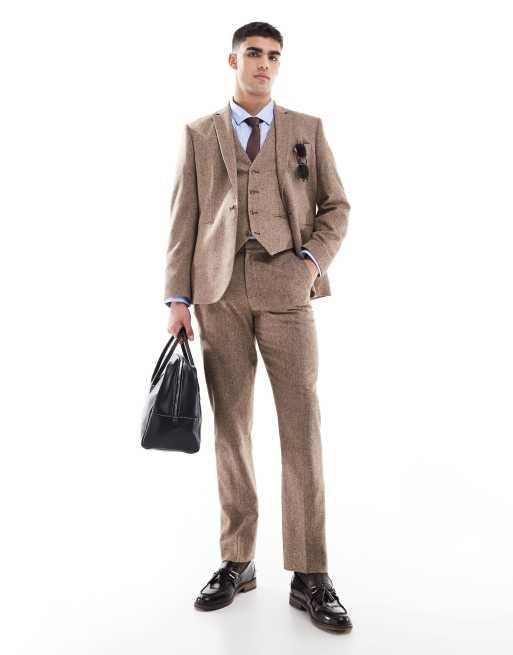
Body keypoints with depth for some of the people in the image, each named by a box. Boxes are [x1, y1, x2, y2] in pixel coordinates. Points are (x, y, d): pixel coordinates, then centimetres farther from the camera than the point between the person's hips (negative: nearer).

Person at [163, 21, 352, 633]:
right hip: (219, 291, 1)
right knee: (231, 426, 4)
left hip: (286, 288, 0)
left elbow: (335, 206, 11)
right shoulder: (198, 133, 13)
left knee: (301, 426, -5)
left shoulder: (307, 129, 13)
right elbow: (183, 218, 7)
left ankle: (309, 576, 5)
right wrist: (177, 299, -1)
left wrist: (313, 261, -7)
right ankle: (237, 561, 17)